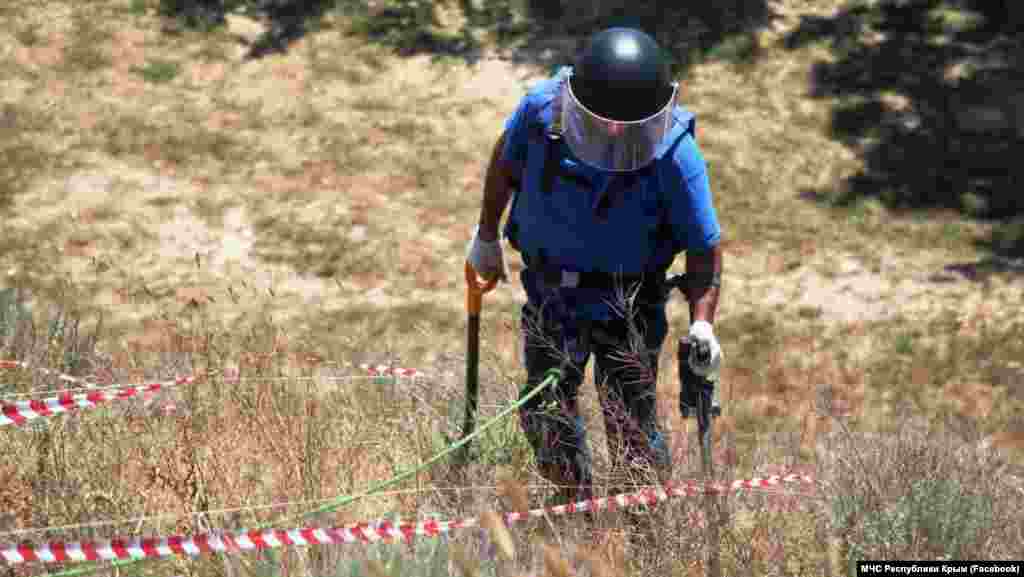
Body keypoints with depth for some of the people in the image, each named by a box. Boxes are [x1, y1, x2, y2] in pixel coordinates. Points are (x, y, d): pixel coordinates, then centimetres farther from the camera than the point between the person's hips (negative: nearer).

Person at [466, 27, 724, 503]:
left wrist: (702, 323, -28)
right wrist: (486, 236, 15)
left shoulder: (674, 153, -26)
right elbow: (505, 163, 4)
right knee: (545, 414, 0)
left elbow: (704, 246, -16)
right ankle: (578, 508, 24)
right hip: (551, 290, 3)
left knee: (632, 426, -5)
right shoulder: (540, 110, -20)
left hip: (629, 303, -3)